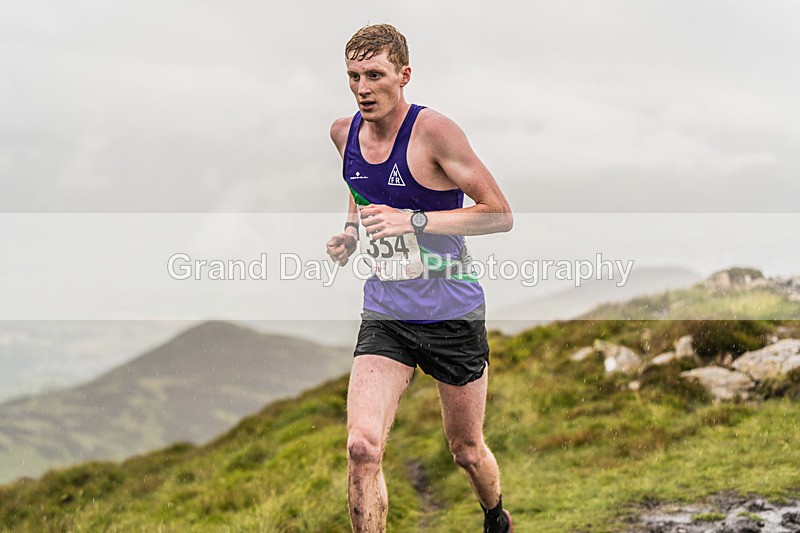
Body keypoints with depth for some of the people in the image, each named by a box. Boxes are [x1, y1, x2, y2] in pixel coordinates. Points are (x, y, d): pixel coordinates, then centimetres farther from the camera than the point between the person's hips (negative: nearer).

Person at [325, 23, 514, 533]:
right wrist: (350, 234, 3)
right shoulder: (344, 132, 3)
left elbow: (501, 214, -17)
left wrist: (414, 221, -25)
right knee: (362, 448, -17)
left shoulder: (433, 130, -16)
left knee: (467, 451, 14)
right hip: (384, 314, 4)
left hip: (452, 314, -3)